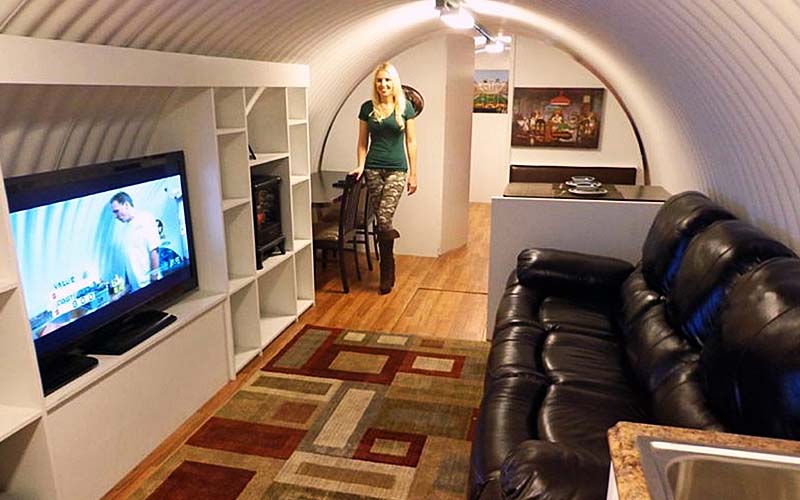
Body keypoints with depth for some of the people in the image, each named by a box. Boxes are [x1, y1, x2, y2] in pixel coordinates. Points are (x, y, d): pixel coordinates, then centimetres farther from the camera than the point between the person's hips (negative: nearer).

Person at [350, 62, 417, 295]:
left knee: (384, 219, -15)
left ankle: (386, 273, 6)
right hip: (373, 169, 2)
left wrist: (413, 174, 0)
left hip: (397, 169, -2)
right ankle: (388, 271, 20)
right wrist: (361, 166, -4)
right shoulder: (367, 108, 5)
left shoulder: (405, 107, 1)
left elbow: (411, 141, 2)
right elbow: (363, 142, 11)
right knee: (381, 221, 5)